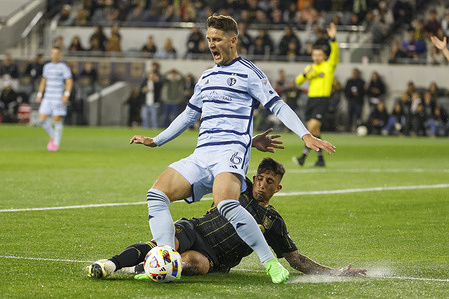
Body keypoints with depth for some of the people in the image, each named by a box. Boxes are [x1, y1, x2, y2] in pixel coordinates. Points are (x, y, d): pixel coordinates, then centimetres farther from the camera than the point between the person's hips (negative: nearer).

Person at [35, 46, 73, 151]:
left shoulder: (64, 67, -4)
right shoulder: (47, 66, 14)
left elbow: (69, 82, -8)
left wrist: (66, 95, -19)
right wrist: (39, 94, 17)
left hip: (59, 98, -6)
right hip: (47, 97, 6)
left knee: (57, 119, -4)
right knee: (42, 118, -3)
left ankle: (56, 143, 7)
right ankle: (52, 136, 18)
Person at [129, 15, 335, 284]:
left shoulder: (248, 73, 3)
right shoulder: (206, 78, 24)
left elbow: (278, 106, -3)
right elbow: (189, 115, 35)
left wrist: (306, 135, -16)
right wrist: (155, 141, 35)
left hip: (232, 150, -7)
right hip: (201, 155, 7)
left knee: (226, 204, -34)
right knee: (157, 194, -12)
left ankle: (271, 263, -22)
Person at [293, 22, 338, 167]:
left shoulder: (329, 65, 3)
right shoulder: (310, 68, 18)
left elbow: (335, 53, -14)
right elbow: (298, 81, 12)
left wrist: (333, 39, -31)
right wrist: (305, 74, -8)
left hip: (322, 99, -6)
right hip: (311, 100, 6)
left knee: (312, 127, -17)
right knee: (315, 131, 6)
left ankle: (303, 157, -20)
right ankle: (320, 158, 14)